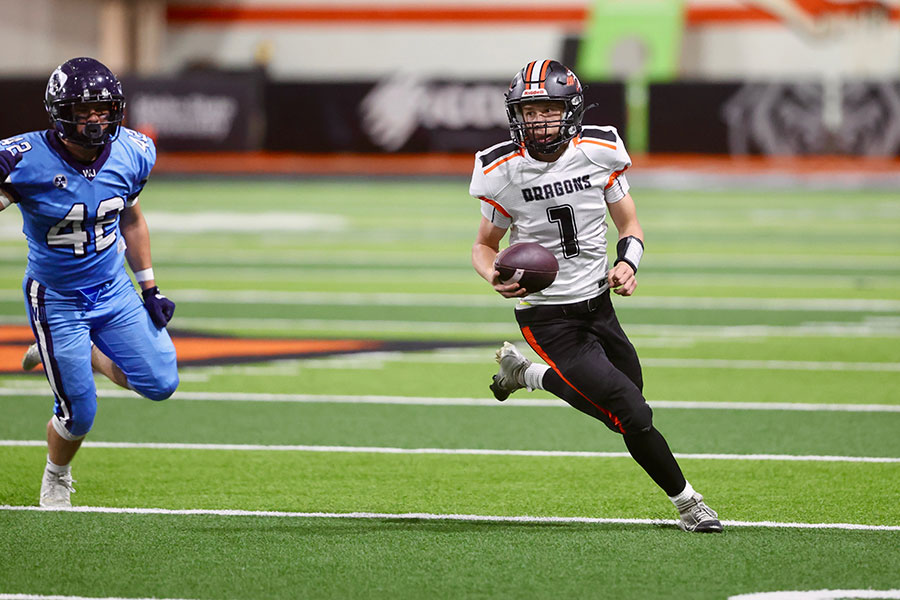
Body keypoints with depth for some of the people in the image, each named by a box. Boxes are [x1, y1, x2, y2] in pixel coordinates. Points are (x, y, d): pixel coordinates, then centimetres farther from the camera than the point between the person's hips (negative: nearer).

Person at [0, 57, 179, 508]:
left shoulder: (130, 154, -7)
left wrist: (150, 288, 11)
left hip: (114, 291, 5)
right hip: (56, 300, -5)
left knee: (160, 384, -2)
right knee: (78, 415, -2)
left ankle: (87, 353, 26)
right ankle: (56, 478, 32)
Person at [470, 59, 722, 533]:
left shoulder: (599, 152, -6)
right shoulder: (504, 171, -12)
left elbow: (629, 223, 6)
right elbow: (484, 247, 1)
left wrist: (628, 262, -16)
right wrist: (496, 277, -22)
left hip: (597, 303, 5)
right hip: (548, 318, -5)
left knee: (623, 399, 19)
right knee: (633, 417, -12)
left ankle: (525, 373, 36)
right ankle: (686, 502, 7)